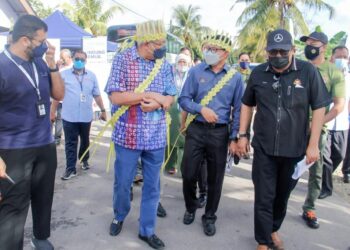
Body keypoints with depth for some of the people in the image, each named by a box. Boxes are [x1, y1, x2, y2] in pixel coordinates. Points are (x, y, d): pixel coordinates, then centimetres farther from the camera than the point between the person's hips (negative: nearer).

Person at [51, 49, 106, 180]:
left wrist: (103, 110, 8)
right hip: (69, 116, -2)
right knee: (70, 143, 1)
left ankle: (84, 160, 38)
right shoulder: (63, 74, 0)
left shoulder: (92, 76, 6)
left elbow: (97, 95, 10)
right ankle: (70, 169, 6)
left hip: (86, 116, 2)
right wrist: (52, 112, 1)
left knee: (85, 140, 17)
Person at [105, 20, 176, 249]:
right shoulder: (122, 59, -7)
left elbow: (170, 98, 6)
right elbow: (116, 96, -14)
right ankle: (119, 216, 40)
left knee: (152, 185, 11)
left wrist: (157, 103, -16)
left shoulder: (165, 64, 5)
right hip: (128, 135, -3)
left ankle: (147, 230, 27)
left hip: (156, 136, 3)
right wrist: (151, 95, -14)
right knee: (122, 182, 11)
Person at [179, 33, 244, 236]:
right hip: (196, 130, 0)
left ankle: (210, 216, 30)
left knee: (215, 178, 9)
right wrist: (201, 109, -17)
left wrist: (234, 137, -1)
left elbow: (238, 109, 3)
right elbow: (184, 99, 0)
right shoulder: (196, 72, 0)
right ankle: (191, 208, 34)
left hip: (220, 133, 0)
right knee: (189, 173, 5)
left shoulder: (235, 77, 1)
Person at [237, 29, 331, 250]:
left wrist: (313, 144, -10)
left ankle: (274, 229, 42)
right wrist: (242, 135, 5)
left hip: (295, 148, 0)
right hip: (264, 148, 1)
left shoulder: (308, 71, -9)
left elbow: (319, 108, -7)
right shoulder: (258, 73, -2)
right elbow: (247, 105, 9)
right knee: (264, 197, 4)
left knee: (283, 195, 18)